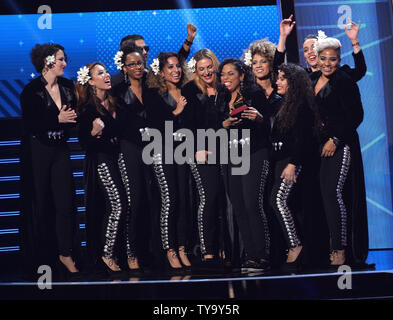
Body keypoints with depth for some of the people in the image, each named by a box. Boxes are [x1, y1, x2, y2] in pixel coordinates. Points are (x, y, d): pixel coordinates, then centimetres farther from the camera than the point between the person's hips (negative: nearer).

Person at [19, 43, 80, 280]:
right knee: (40, 204, 4)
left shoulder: (68, 86, 5)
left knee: (65, 202, 0)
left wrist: (72, 117, -8)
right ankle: (39, 257, 17)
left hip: (60, 150, 4)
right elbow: (30, 124, -15)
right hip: (37, 151, -4)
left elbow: (74, 115, 13)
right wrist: (58, 119, -21)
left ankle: (65, 253, 9)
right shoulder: (32, 90, -10)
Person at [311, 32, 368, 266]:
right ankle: (334, 247, 10)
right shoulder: (313, 79, 11)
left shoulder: (344, 82, -9)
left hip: (341, 145, -7)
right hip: (322, 145, 7)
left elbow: (356, 115, -12)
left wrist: (335, 140, -14)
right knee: (326, 194, 4)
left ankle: (342, 250, -7)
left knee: (334, 193, -14)